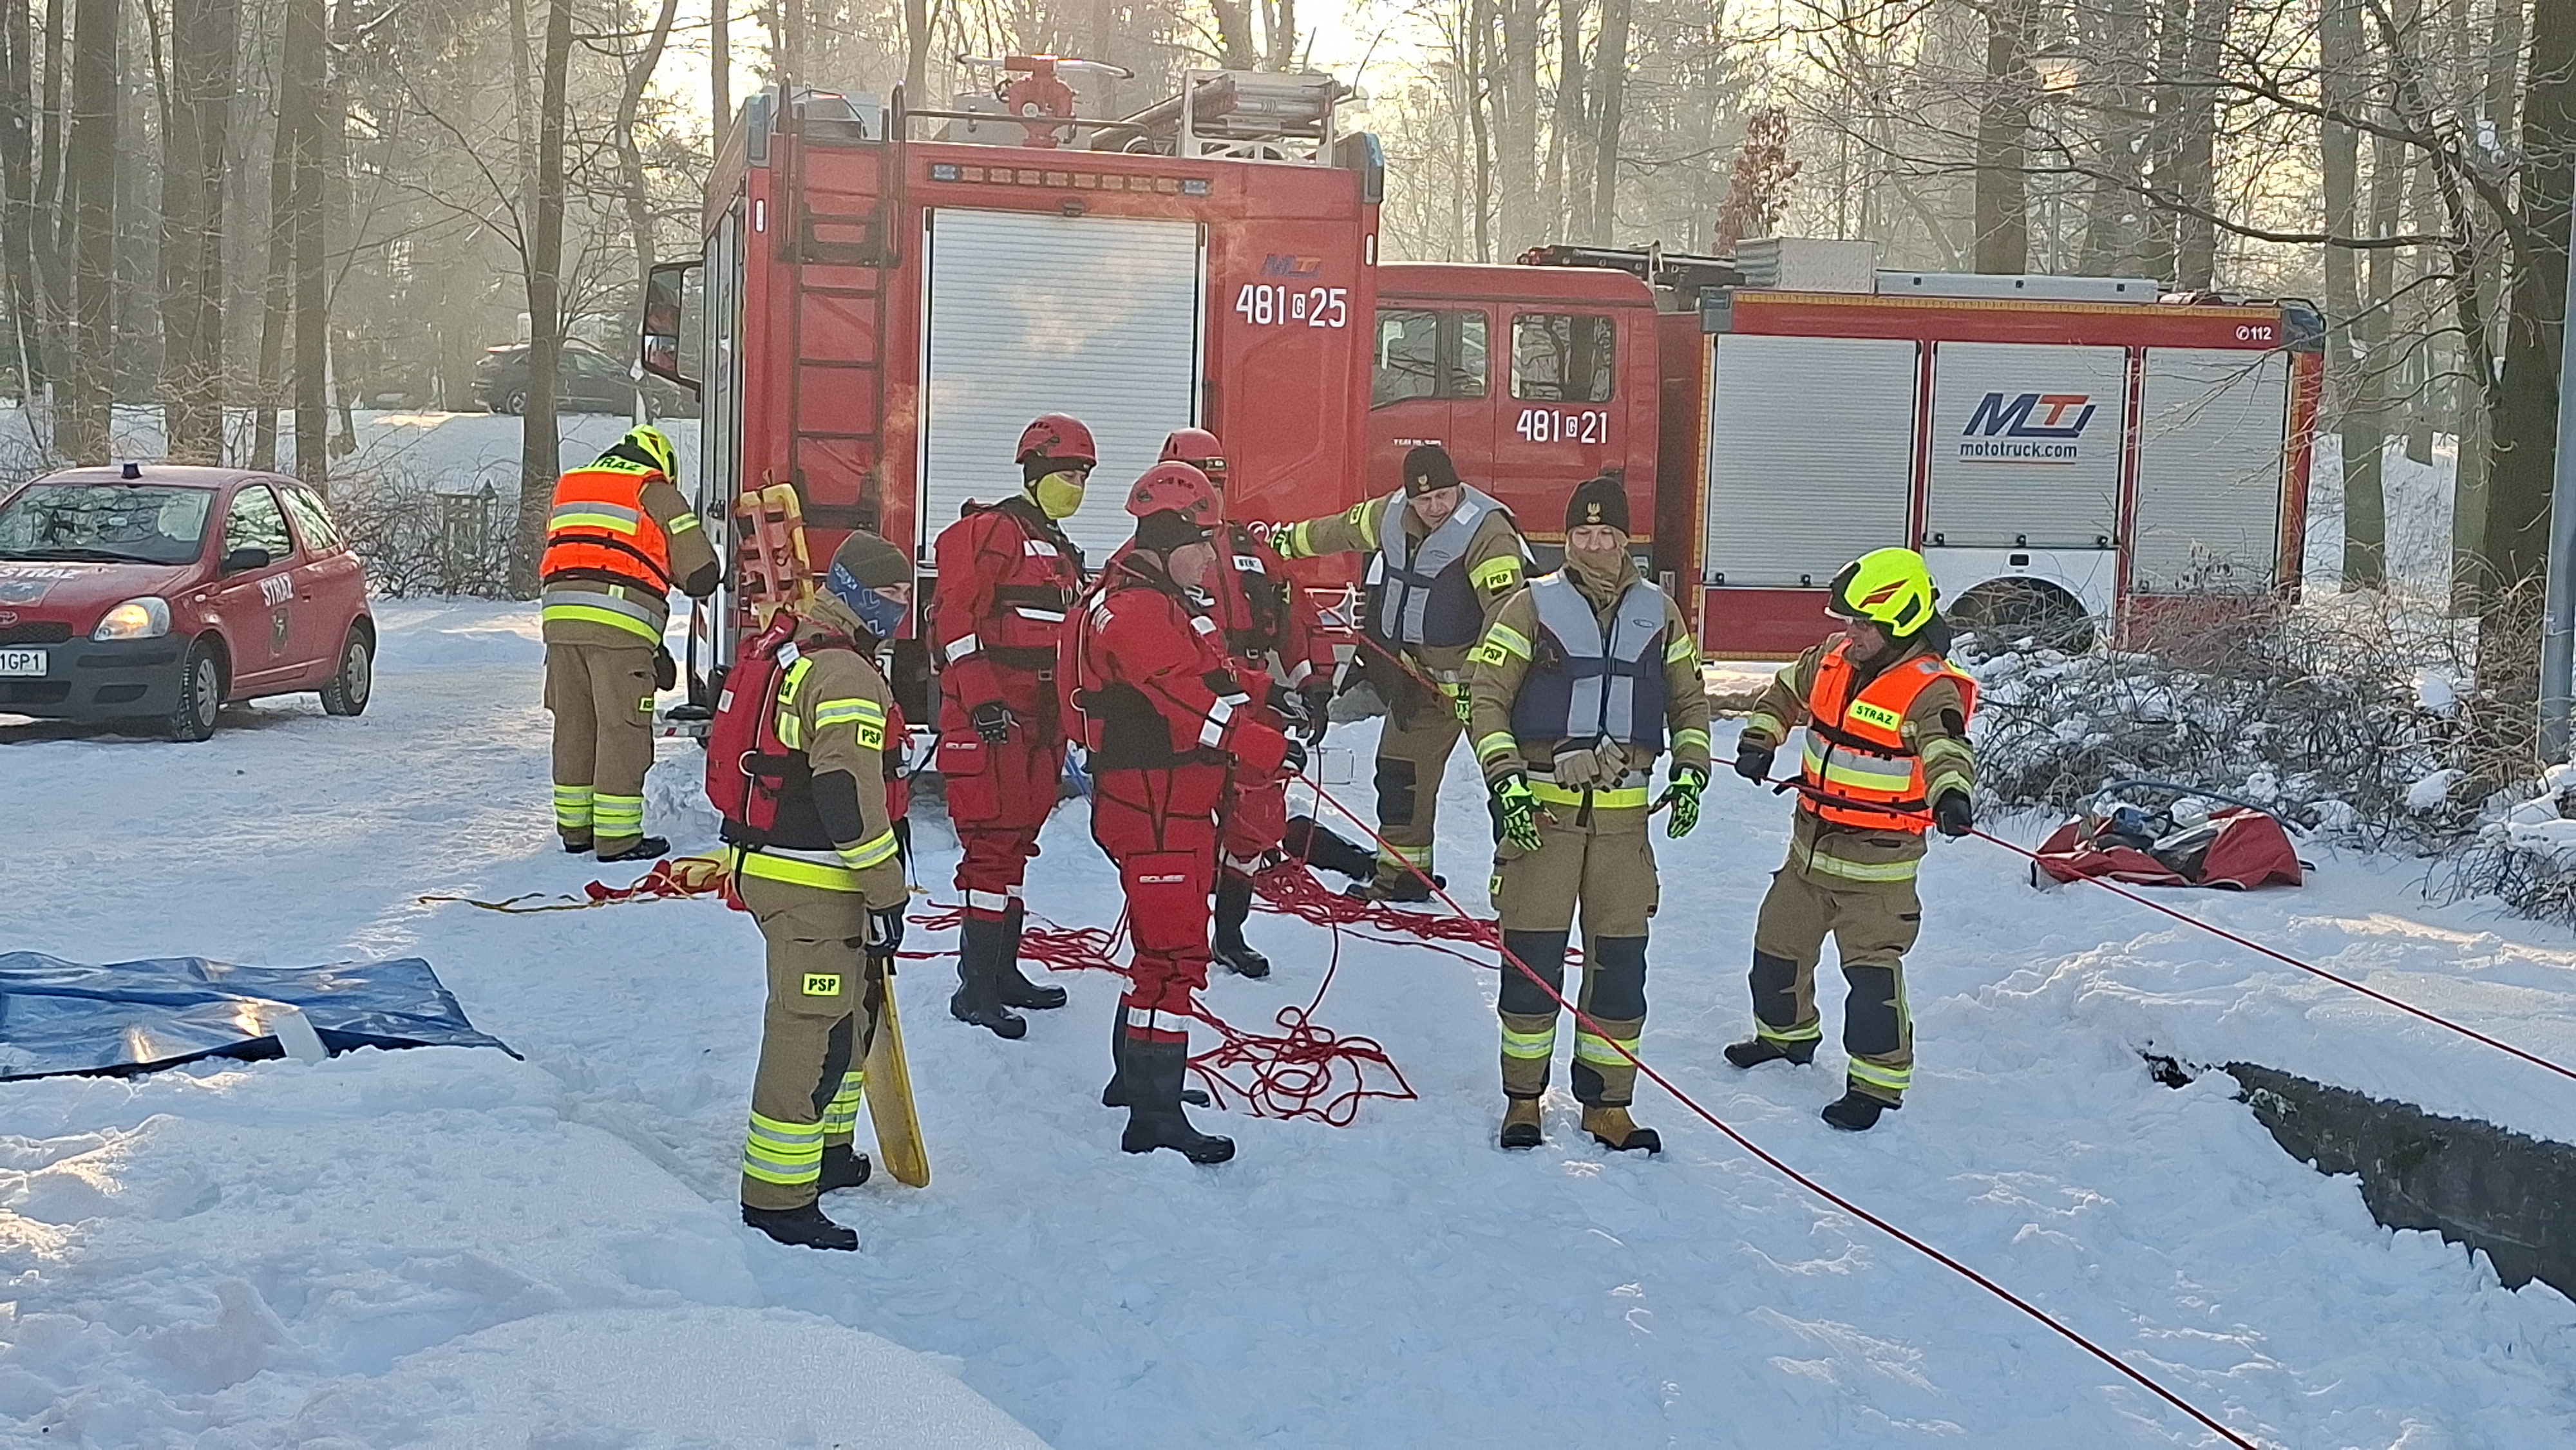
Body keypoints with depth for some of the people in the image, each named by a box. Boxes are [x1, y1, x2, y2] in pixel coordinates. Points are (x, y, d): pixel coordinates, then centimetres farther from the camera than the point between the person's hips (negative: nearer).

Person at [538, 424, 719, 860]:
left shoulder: (569, 486, 25)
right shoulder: (655, 492, 5)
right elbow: (701, 570, 1)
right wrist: (698, 583, 26)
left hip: (559, 615, 6)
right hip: (620, 623, -6)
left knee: (573, 724, 14)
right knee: (622, 729, -1)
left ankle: (574, 827, 22)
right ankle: (617, 836, 0)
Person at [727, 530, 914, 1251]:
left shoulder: (795, 654, 16)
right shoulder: (846, 675, -18)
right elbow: (849, 795, -23)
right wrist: (885, 892, -18)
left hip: (769, 863, 11)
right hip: (812, 887, -11)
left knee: (849, 1016, 23)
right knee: (813, 1033, -8)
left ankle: (825, 1154, 37)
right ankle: (777, 1195, -5)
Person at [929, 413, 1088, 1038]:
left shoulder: (1060, 551, 20)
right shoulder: (991, 531, -9)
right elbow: (955, 618, -17)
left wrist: (1066, 718, 24)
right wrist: (982, 702, -23)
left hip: (1039, 721, 9)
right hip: (990, 721, -9)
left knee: (1017, 844, 14)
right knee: (995, 845, -9)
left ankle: (1003, 972, 22)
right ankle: (976, 990, -5)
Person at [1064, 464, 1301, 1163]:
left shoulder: (1158, 602, 18)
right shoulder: (1136, 610, -18)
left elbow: (1209, 687, 19)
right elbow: (1190, 703, -25)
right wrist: (1271, 748, -24)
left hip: (1176, 805, 11)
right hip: (1151, 809, -11)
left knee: (1166, 942, 21)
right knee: (1174, 954, -11)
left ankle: (1136, 1075, 36)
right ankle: (1154, 1116, -9)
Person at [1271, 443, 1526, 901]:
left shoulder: (1488, 530, -21)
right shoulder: (1391, 515, 0)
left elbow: (1505, 606, -28)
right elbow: (1342, 530, 21)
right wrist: (1287, 540, 34)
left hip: (1475, 670, -7)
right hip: (1416, 668, 7)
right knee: (1399, 764, 12)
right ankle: (1401, 872, 25)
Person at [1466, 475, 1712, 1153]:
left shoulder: (1658, 613, 10)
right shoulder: (1534, 606, 0)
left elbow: (1688, 700, 19)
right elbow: (1485, 696, -1)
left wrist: (1691, 771, 6)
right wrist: (1504, 777, -12)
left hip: (1623, 812, 3)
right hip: (1540, 804, -3)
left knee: (1620, 962, 5)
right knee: (1532, 957, 0)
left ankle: (1606, 1103, 16)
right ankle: (1522, 1098, 14)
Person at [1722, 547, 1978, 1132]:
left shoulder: (1928, 689, -20)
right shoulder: (1832, 660, 2)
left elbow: (1946, 749, -37)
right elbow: (1785, 693, 21)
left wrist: (1951, 794, -57)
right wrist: (1760, 737, 8)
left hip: (1877, 863, -8)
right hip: (1810, 847, 8)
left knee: (1872, 968, -11)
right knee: (1779, 942, 21)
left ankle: (1879, 1079, 1)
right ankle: (1786, 1033, 45)